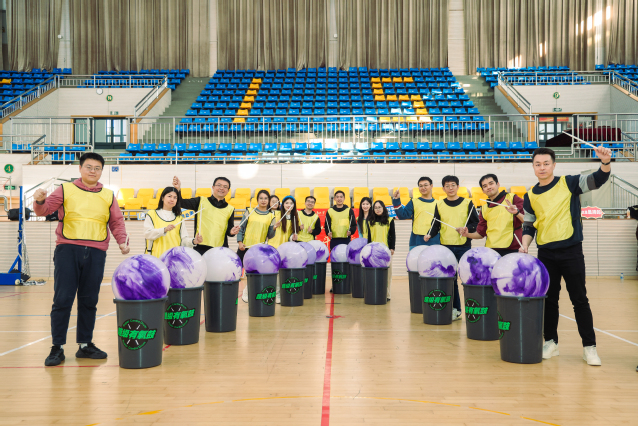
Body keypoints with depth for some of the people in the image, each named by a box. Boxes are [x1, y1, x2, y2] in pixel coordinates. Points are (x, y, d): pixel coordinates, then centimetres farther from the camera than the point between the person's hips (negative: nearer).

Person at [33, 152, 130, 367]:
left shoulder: (108, 196, 13)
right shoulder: (65, 190, 7)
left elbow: (117, 221, 14)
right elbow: (45, 209, 0)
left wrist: (122, 241, -2)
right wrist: (39, 201, -23)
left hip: (96, 253, 2)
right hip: (68, 250, -2)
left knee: (89, 301, 8)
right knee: (62, 299, -3)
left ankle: (85, 344, 19)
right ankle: (57, 347, 7)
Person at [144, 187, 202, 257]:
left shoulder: (179, 218, 14)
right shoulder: (152, 214, 8)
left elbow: (184, 239, 6)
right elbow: (147, 234, -5)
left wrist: (193, 241, -15)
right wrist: (164, 230, -19)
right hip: (156, 256, -2)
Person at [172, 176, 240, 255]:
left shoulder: (230, 209, 13)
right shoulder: (201, 201, 6)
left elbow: (229, 228, 13)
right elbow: (181, 203, -3)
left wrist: (232, 231, -10)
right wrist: (177, 189, -20)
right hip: (200, 248, -2)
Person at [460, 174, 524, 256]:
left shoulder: (512, 198, 4)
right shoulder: (484, 208, 17)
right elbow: (481, 233, 19)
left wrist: (516, 213, -20)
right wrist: (468, 234, 1)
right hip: (490, 251, 4)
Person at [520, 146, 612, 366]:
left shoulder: (569, 183, -1)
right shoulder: (530, 196, 7)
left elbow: (598, 180, -10)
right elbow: (528, 226, 10)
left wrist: (605, 162, -29)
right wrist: (525, 244, -6)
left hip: (571, 251, -3)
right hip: (546, 254, 3)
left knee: (579, 299, 2)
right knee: (549, 299, 9)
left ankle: (589, 347, 10)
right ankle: (551, 342, 21)